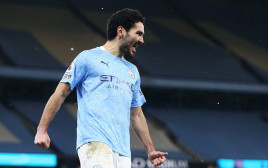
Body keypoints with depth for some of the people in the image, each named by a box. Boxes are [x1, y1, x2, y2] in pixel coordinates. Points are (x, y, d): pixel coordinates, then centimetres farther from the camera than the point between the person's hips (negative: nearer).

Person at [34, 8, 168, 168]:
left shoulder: (132, 71, 26)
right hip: (94, 141, -7)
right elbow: (60, 94, 4)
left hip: (123, 151, 7)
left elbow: (137, 115, 30)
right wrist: (42, 130, -4)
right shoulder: (89, 58, 6)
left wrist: (150, 151, 24)